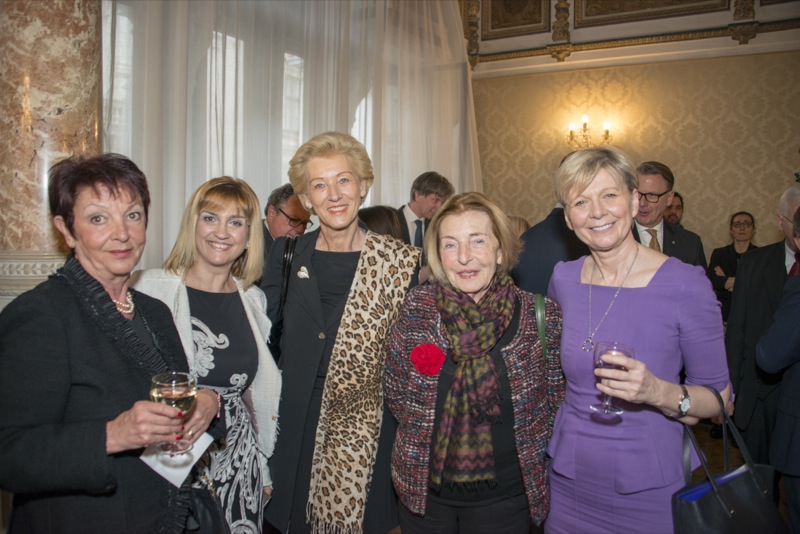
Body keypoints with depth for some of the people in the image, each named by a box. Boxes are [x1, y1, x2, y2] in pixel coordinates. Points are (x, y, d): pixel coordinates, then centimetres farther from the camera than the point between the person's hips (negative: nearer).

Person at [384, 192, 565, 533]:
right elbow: (394, 390, 2)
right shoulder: (416, 308, -11)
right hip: (423, 488, 1)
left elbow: (554, 396, 1)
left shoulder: (539, 315, -12)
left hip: (504, 494, 0)